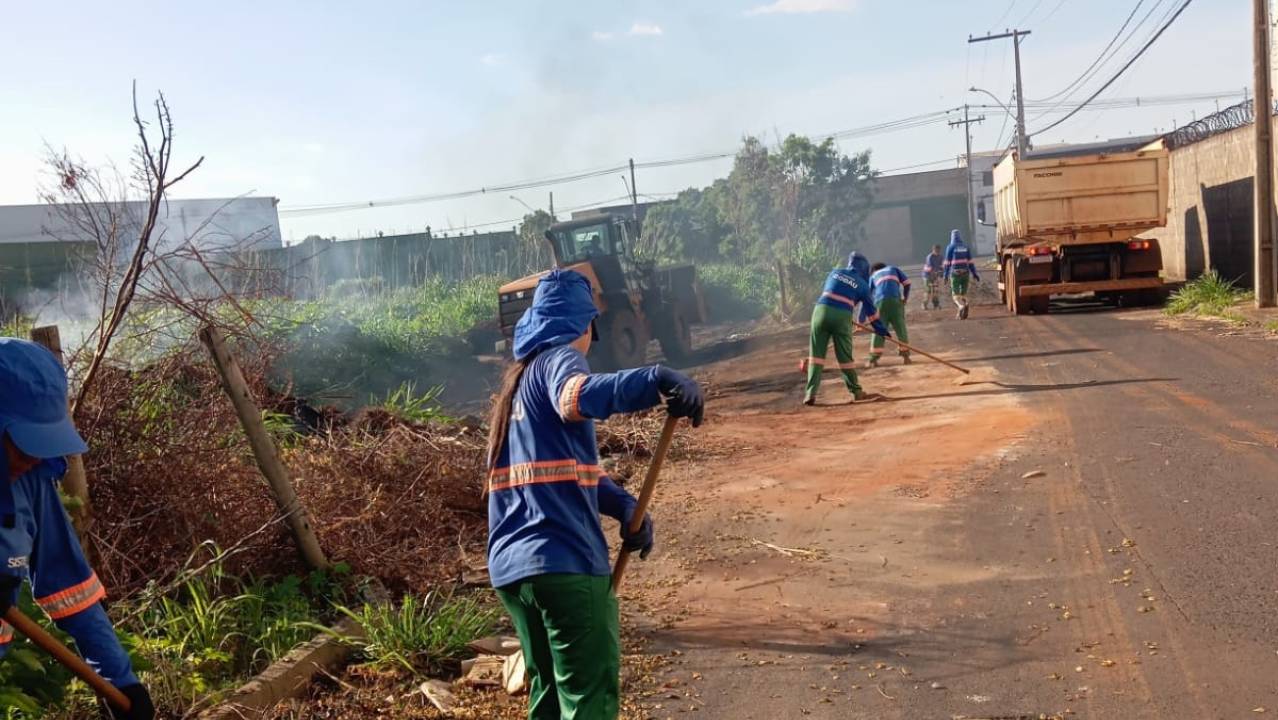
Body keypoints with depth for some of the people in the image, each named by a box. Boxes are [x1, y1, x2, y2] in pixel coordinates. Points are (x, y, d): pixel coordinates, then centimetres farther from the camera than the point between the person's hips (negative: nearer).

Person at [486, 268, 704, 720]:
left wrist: (626, 507, 5)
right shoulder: (559, 358, -4)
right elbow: (577, 399, -30)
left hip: (511, 564, 9)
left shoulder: (519, 379, 22)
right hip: (563, 560, -9)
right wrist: (657, 380, -40)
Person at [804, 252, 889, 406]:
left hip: (821, 311, 2)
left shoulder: (835, 272, 17)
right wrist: (882, 330, 24)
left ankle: (811, 393, -4)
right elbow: (870, 309, 14)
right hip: (842, 317, -2)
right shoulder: (862, 284, 10)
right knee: (845, 356, 9)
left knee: (816, 353, 4)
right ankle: (856, 391, 21)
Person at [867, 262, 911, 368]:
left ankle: (873, 358, -2)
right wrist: (906, 298, 22)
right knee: (901, 328, 12)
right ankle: (905, 355, 15)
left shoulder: (873, 276, 27)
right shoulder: (893, 268, 28)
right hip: (895, 300, 0)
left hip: (880, 301, 0)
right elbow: (907, 282, 11)